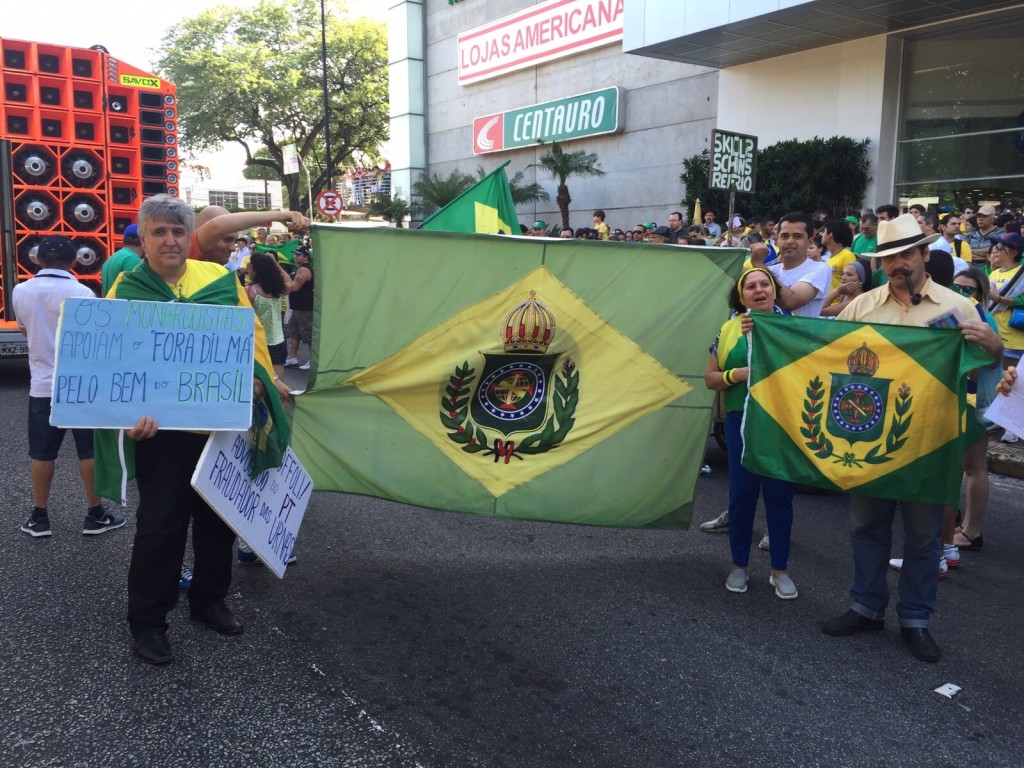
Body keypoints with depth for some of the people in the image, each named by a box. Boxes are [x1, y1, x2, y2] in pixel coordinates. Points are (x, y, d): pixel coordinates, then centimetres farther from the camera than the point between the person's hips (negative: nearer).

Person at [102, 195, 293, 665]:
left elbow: (251, 333, 6)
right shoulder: (127, 289, -5)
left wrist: (256, 378, -10)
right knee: (160, 524, 3)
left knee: (219, 516, 16)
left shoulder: (220, 278, 4)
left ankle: (209, 600, 36)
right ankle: (146, 621, 22)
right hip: (163, 427, -4)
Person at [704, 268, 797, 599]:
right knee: (742, 492, 6)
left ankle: (780, 569, 19)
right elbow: (710, 378, 4)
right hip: (742, 422, 0)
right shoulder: (729, 330, 4)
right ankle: (739, 566, 21)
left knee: (779, 494, 5)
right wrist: (739, 374, -14)